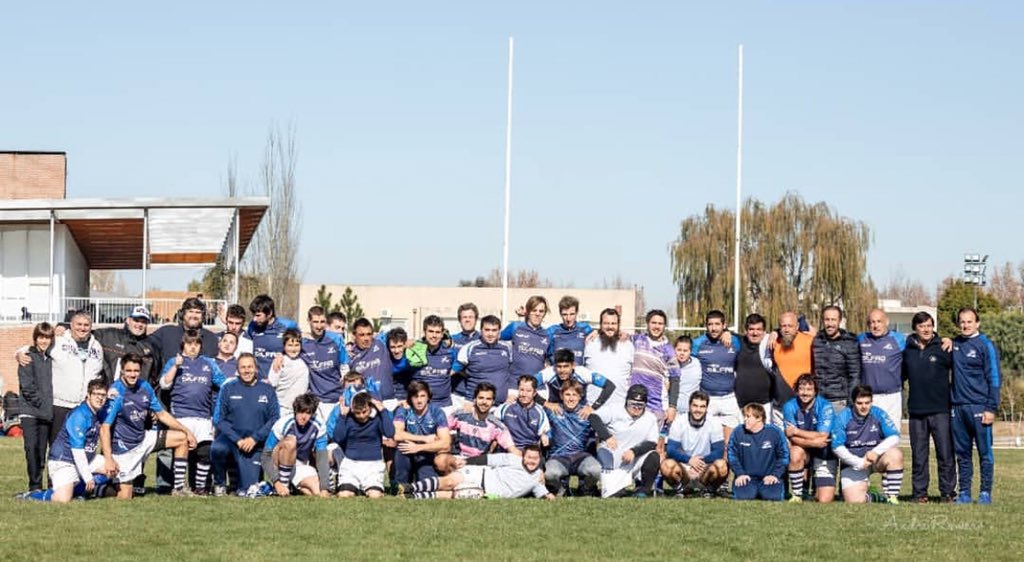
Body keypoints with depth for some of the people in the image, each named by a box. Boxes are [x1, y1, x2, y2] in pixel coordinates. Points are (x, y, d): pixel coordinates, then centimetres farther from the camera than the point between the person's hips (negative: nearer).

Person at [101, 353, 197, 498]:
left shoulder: (145, 387, 0)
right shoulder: (116, 393, -22)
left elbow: (161, 413, 12)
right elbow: (105, 428, -26)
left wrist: (187, 431, 9)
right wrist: (109, 459, -34)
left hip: (143, 438, 7)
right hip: (124, 447, -7)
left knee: (182, 438, 6)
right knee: (124, 498, -11)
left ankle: (179, 488, 9)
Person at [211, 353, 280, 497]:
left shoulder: (267, 390, 4)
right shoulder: (228, 388, 2)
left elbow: (274, 418, 0)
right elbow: (219, 419, -2)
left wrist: (254, 439, -12)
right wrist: (238, 440, -13)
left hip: (255, 443, 1)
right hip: (231, 436, -1)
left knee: (248, 489, -9)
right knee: (217, 449, -36)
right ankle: (219, 484, -8)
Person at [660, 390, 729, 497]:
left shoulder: (714, 424, -5)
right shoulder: (679, 422, -4)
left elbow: (719, 452, -10)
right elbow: (670, 450, -9)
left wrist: (700, 461, -22)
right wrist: (689, 460, -25)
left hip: (705, 470, 0)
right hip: (684, 469, 0)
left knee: (721, 466, -32)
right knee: (667, 465, -32)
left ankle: (709, 490, 0)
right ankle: (679, 489, 0)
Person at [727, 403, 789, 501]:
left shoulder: (774, 432, -5)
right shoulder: (738, 432, -3)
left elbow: (783, 456, 1)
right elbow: (732, 455, 4)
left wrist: (775, 475, -10)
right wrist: (740, 474, -8)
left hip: (768, 478, 0)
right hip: (746, 478, 0)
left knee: (773, 496, -27)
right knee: (742, 495, -29)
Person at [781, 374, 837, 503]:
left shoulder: (825, 407, -15)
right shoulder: (790, 407, -9)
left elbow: (822, 436, -23)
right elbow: (792, 439, -17)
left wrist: (796, 431, -19)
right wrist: (814, 442, -31)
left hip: (824, 454, -1)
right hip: (804, 452, 2)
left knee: (825, 500, -13)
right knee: (796, 453, -37)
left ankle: (816, 487, 25)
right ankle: (796, 495, -16)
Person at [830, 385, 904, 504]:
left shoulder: (878, 414, -5)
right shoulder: (842, 418, -9)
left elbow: (894, 437, -10)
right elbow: (837, 447, -12)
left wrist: (876, 452, -25)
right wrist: (859, 462, -19)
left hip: (876, 460, 2)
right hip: (852, 464, -2)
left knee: (895, 454, -30)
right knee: (855, 501, -22)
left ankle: (891, 497, -17)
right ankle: (872, 497, 14)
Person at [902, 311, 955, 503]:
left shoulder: (942, 349, 0)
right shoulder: (907, 351, 8)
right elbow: (900, 376, 17)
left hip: (940, 410, -2)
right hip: (916, 411, 2)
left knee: (945, 454, -2)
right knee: (918, 456, 5)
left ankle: (948, 491, 4)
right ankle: (920, 492, 12)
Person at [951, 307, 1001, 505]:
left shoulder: (985, 345, -3)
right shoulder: (953, 344, 12)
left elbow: (994, 379, -5)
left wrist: (991, 409, -11)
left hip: (979, 407, -5)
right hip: (958, 407, 5)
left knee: (984, 452, -2)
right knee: (962, 453, 8)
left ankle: (985, 492, 3)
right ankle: (964, 492, 13)